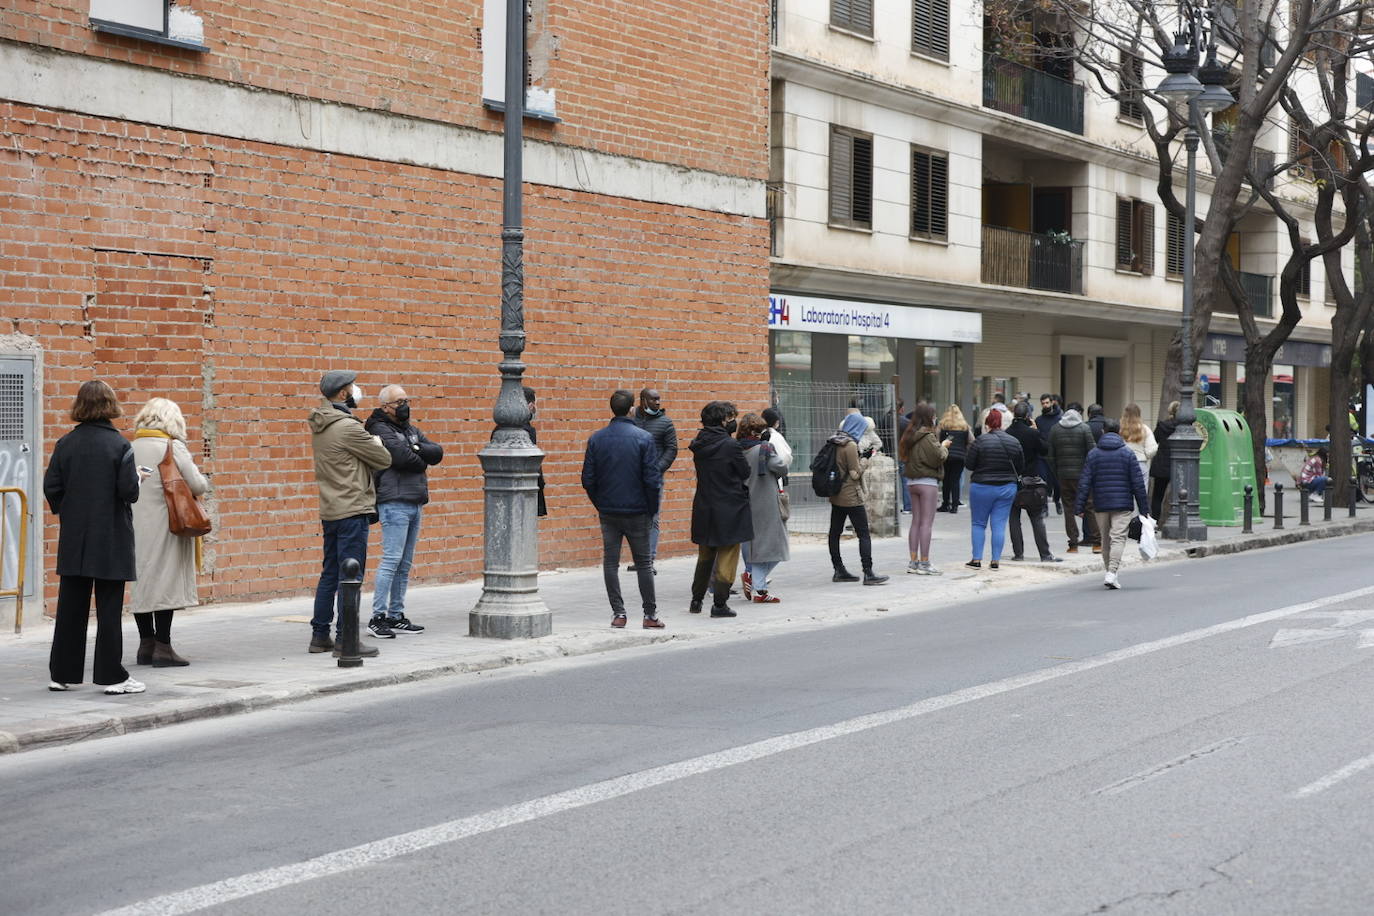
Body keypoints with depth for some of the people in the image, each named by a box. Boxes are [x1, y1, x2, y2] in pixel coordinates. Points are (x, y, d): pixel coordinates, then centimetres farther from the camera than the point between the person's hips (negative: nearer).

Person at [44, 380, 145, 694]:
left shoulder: (65, 444, 1)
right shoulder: (119, 445, -11)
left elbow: (51, 487, 1)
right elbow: (128, 490, -15)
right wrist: (137, 478, 6)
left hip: (73, 539, 4)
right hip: (111, 539, -4)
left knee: (70, 607, 10)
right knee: (109, 609, 2)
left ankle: (62, 673, 16)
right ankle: (111, 676, 4)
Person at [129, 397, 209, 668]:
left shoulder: (131, 448, 7)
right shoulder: (173, 447, -8)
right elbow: (198, 485, -10)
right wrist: (204, 482, 10)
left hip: (135, 525, 5)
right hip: (163, 523, -5)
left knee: (141, 582, 12)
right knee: (165, 582, -2)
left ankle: (146, 644, 17)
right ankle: (162, 647, -2)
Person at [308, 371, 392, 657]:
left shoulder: (319, 426, 11)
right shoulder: (348, 427, -17)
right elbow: (384, 459, -8)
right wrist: (376, 442, 11)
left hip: (329, 511, 9)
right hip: (352, 511, -9)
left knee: (330, 574, 15)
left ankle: (320, 635, 20)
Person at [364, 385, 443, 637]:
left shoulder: (411, 430, 19)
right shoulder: (380, 429, -6)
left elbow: (437, 453, 7)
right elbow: (401, 457, -20)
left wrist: (416, 450, -10)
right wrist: (422, 461, 0)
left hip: (414, 503, 8)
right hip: (394, 503, -8)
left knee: (405, 564, 10)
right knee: (392, 560, -11)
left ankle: (396, 616, 15)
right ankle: (378, 617, -9)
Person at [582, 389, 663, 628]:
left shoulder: (596, 439, 0)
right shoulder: (644, 438, -9)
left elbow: (588, 479, 1)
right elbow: (653, 479, -11)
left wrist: (600, 505, 13)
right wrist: (652, 510, 0)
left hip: (607, 512, 2)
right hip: (637, 511, -2)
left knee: (610, 562, 8)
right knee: (643, 563, 7)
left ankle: (618, 613, 5)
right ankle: (650, 614, 11)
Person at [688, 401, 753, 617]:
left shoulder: (700, 445, 4)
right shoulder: (731, 445, -16)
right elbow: (746, 475, -8)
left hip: (704, 508, 6)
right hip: (729, 509, -6)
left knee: (705, 556, 19)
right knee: (727, 558, 2)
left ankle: (696, 600, 24)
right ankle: (719, 604, 1)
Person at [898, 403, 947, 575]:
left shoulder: (909, 436, 8)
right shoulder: (927, 436, -15)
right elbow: (938, 458, -17)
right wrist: (944, 447, 4)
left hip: (911, 482, 8)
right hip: (927, 482, -8)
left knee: (915, 521, 12)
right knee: (927, 522, -4)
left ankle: (913, 561, 13)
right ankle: (924, 563, -4)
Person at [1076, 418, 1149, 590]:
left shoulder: (1093, 454, 4)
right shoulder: (1127, 454, -1)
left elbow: (1084, 482, 0)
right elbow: (1138, 483, -1)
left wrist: (1080, 507, 2)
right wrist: (1144, 509, 4)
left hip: (1101, 505, 2)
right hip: (1122, 505, -2)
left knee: (1106, 539, 14)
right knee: (1118, 538, -6)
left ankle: (1109, 571, 20)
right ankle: (1111, 573, -19)